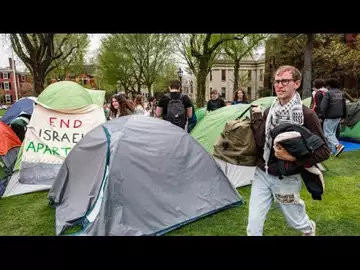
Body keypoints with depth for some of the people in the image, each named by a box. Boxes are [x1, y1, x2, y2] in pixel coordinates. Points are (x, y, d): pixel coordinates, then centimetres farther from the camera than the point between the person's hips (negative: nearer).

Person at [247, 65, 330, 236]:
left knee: (295, 221, 22)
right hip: (262, 174, 3)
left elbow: (324, 151, -13)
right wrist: (256, 118, -18)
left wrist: (293, 157, -24)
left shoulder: (307, 115, -15)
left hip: (286, 179, -3)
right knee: (253, 224, 4)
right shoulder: (268, 112, -2)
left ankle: (309, 228, 58)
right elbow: (259, 143, -14)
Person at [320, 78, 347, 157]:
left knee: (328, 133, -3)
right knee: (333, 133, 16)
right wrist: (343, 117, 25)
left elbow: (323, 106, -21)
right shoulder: (341, 93, 12)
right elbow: (344, 106, 18)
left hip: (330, 117, -8)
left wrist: (323, 116, -9)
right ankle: (331, 149, 22)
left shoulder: (328, 93, -14)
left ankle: (338, 146, -19)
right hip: (338, 117, 8)